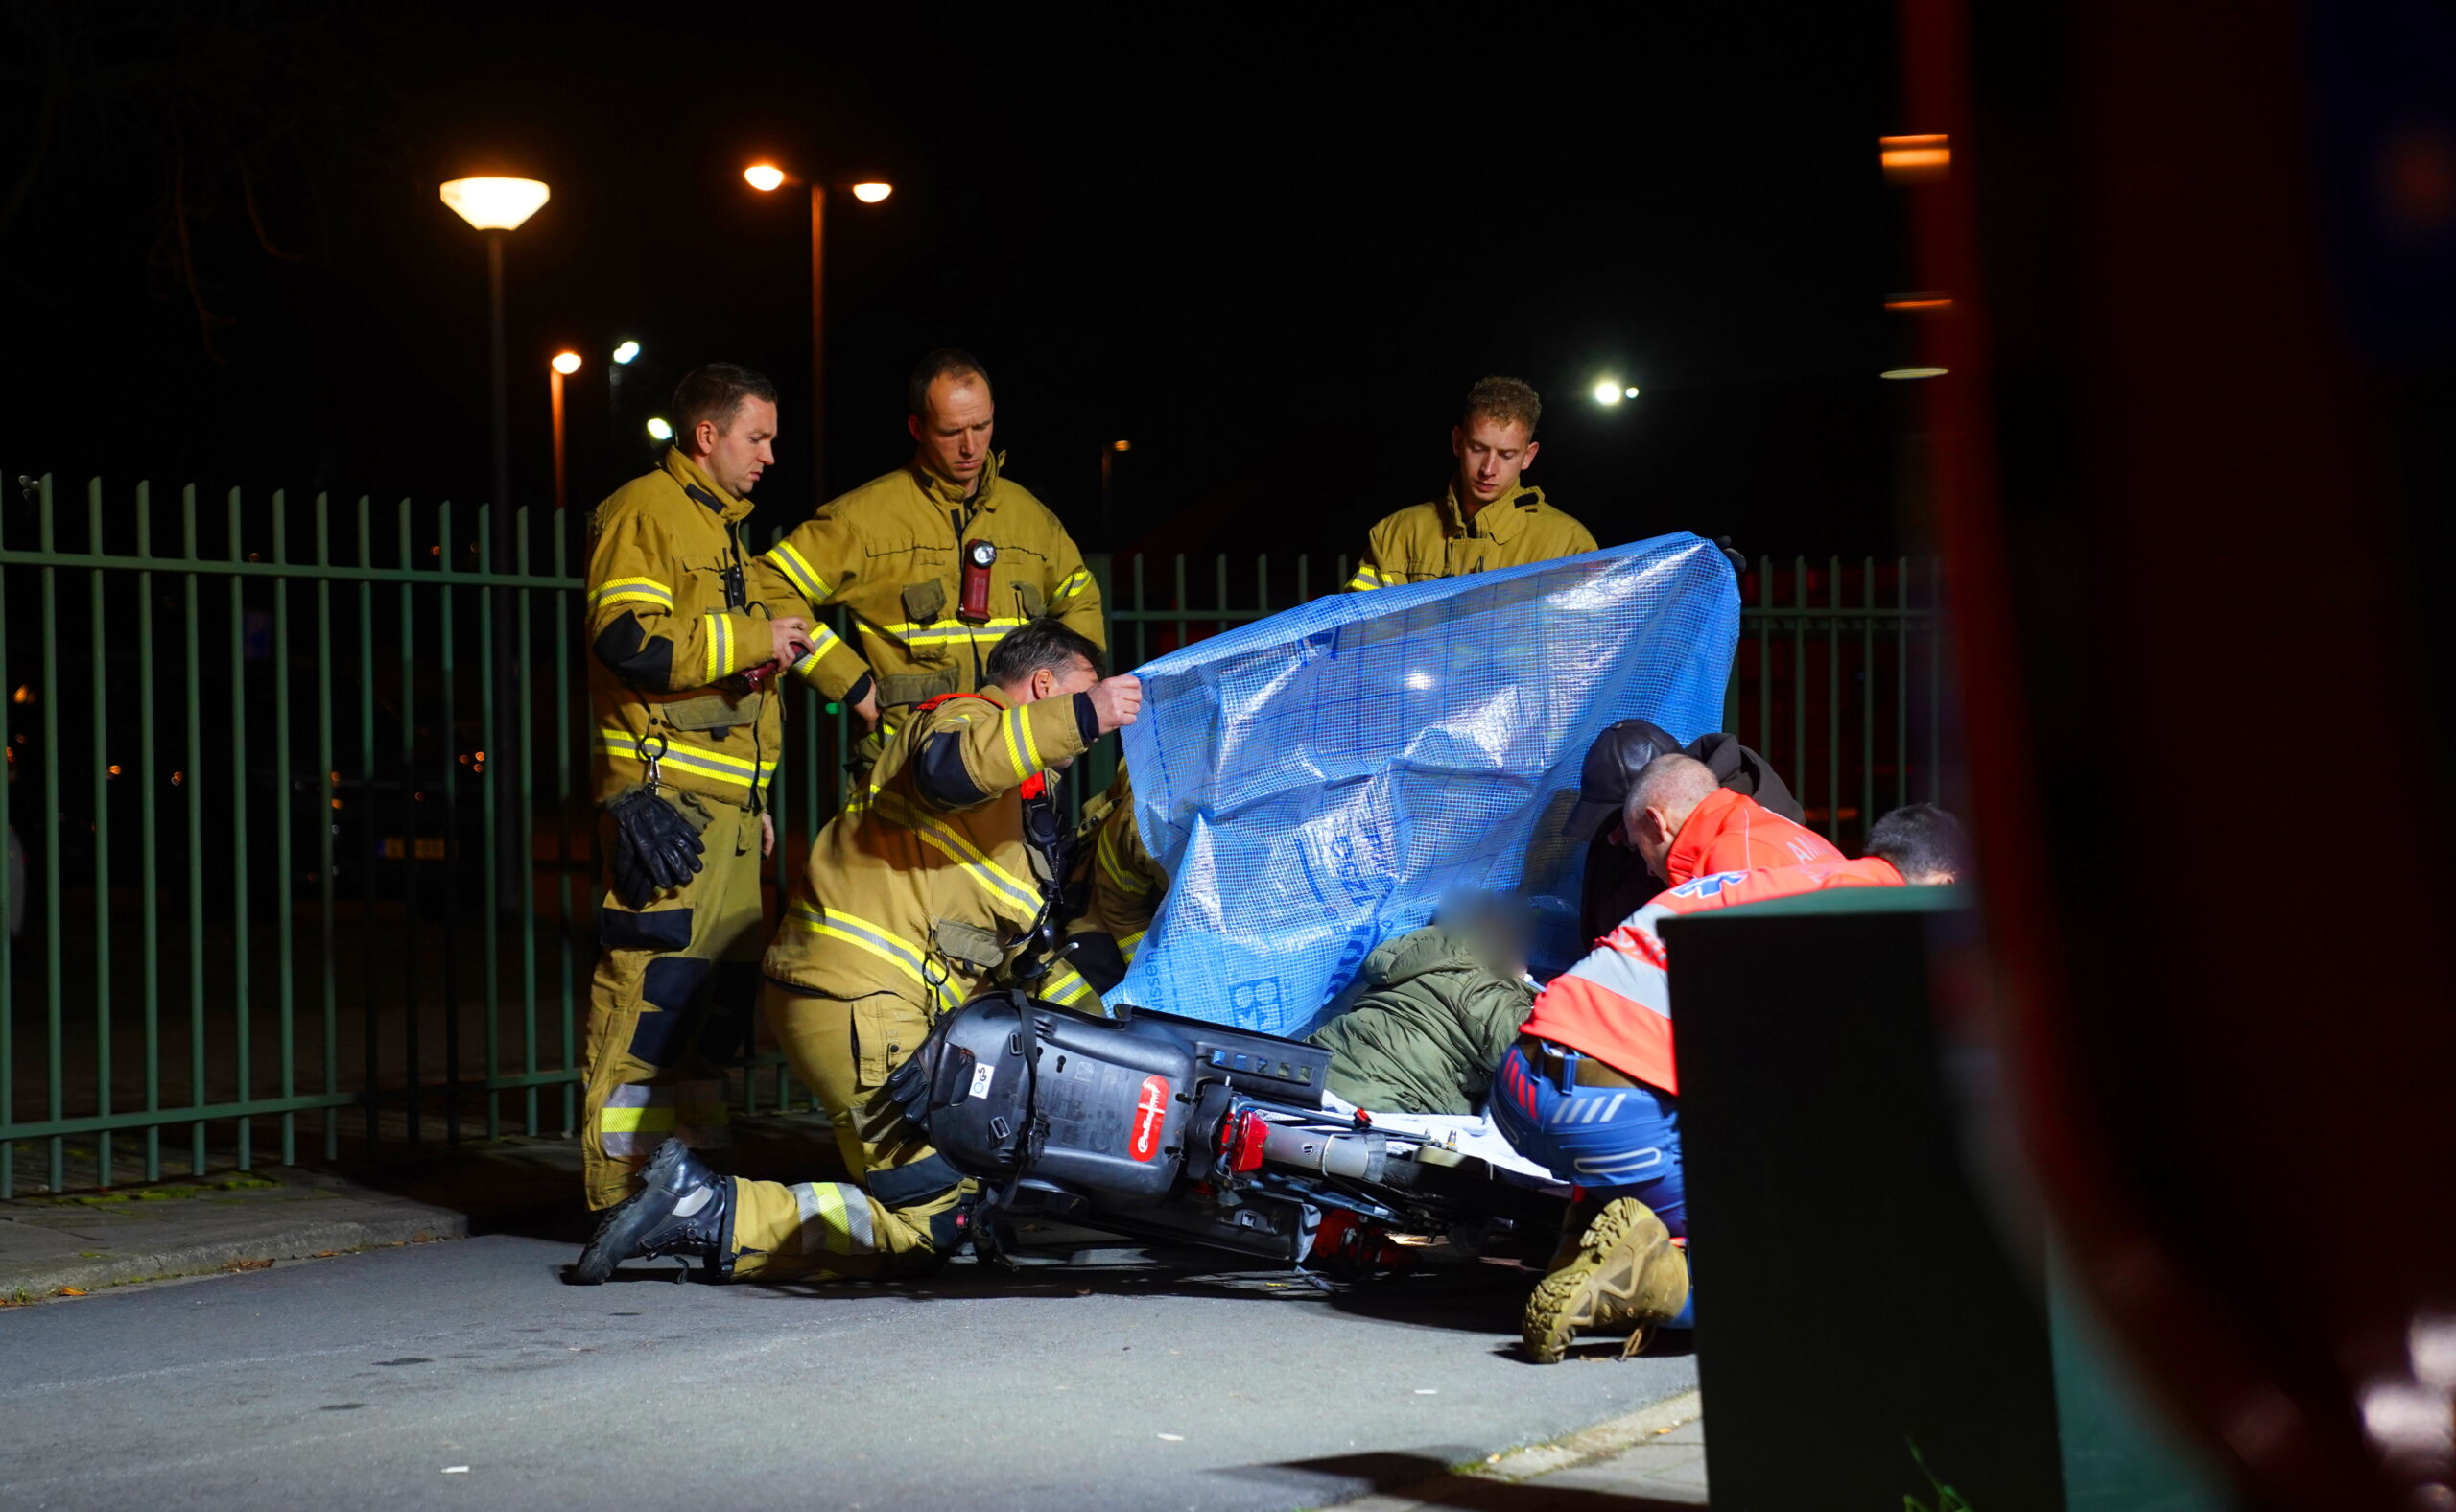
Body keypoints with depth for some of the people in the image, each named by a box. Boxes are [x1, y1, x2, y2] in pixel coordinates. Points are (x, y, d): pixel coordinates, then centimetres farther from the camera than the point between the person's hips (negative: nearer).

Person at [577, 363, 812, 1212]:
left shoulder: (723, 528, 27)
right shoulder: (644, 513, -4)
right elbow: (626, 639, -19)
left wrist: (757, 797, 28)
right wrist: (750, 641, -16)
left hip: (725, 802, 10)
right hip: (663, 792, -10)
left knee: (726, 979, 9)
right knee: (653, 980, -12)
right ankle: (624, 1189, -9)